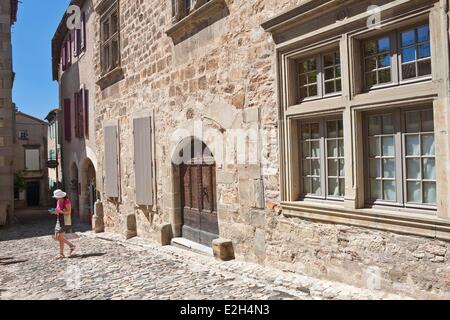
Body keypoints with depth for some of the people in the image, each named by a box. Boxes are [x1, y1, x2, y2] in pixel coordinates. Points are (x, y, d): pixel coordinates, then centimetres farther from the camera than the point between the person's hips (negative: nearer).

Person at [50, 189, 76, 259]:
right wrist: (54, 211, -1)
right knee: (57, 237, 10)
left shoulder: (67, 202, -14)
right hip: (59, 220, 9)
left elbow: (69, 212, -17)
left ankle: (61, 254, 2)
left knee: (60, 237, -7)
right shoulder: (58, 201, 10)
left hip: (65, 221, -9)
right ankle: (71, 245, 21)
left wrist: (60, 211, -28)